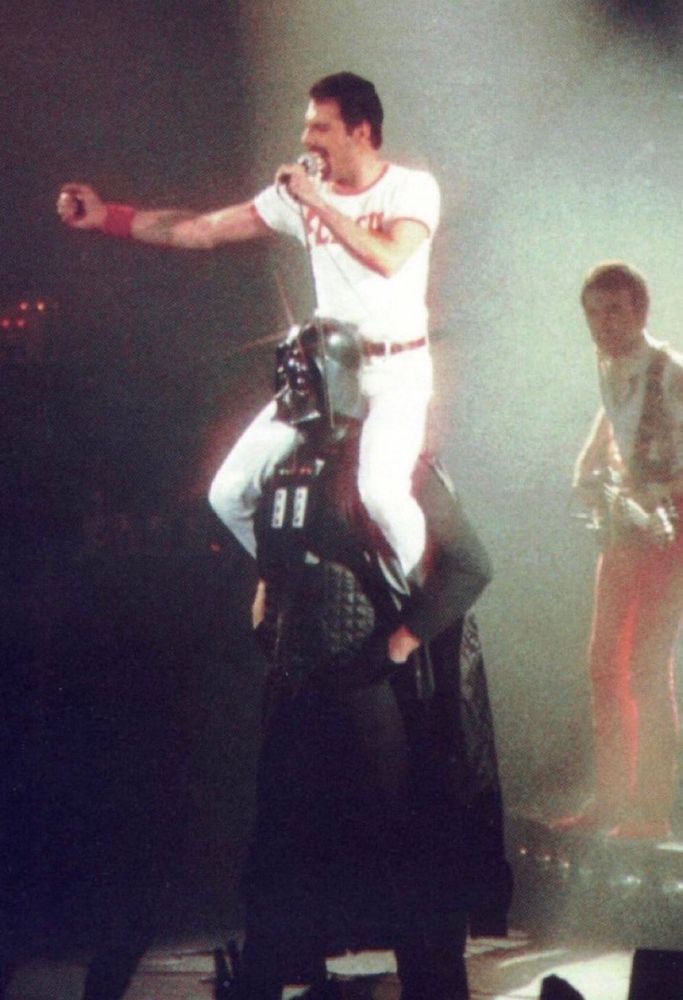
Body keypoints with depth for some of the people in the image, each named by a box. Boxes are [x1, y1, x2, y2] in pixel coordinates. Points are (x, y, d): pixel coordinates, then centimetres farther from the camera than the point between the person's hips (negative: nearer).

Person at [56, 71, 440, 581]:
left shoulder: (412, 188, -8)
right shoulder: (297, 192, 6)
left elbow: (389, 258, -27)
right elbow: (204, 229, 8)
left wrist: (318, 203, -22)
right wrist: (104, 216, 3)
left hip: (397, 371, -5)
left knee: (379, 490, -31)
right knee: (230, 494, -3)